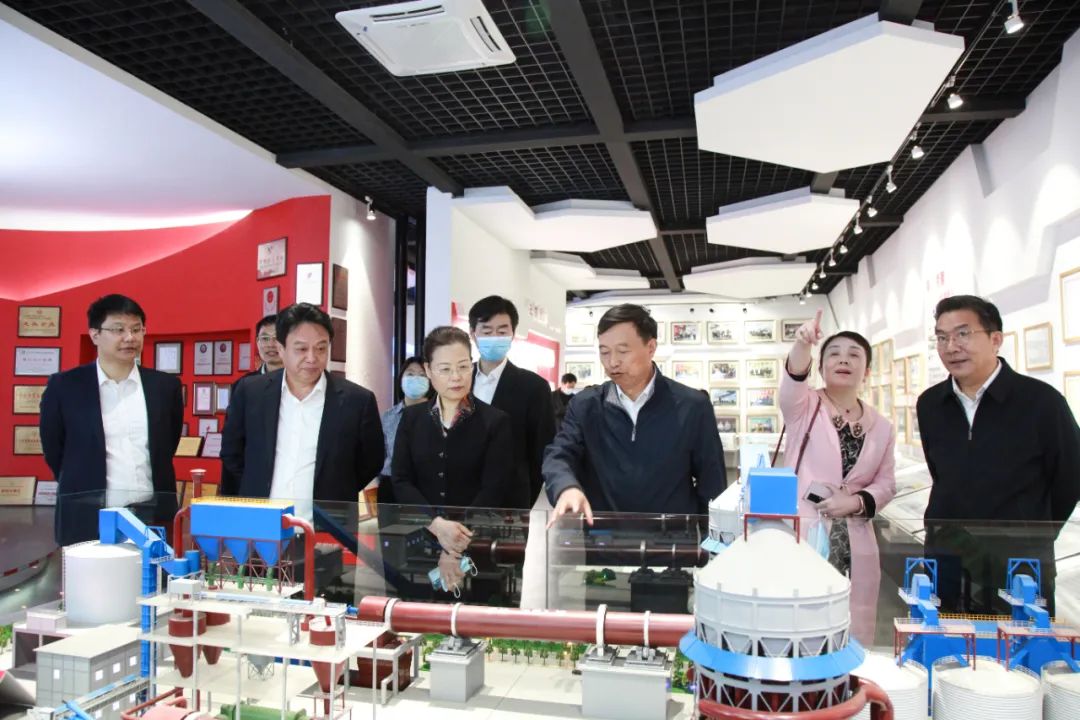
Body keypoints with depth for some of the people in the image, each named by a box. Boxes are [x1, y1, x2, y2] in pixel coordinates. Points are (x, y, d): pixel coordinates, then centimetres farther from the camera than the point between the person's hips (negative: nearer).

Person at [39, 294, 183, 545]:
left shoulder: (165, 386, 4)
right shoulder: (64, 386, -1)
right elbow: (53, 451, 8)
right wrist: (83, 489, 13)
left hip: (153, 517, 2)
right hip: (86, 519, -1)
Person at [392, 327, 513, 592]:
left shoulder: (496, 421, -5)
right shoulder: (411, 418, 4)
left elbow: (493, 491, -10)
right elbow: (401, 482, -1)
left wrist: (457, 549, -17)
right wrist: (437, 524, -17)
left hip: (476, 547, -2)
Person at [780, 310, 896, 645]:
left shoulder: (881, 426, 10)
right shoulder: (804, 407, -1)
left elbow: (886, 484, 12)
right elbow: (792, 383, -23)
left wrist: (857, 502, -9)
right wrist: (802, 345, -44)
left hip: (854, 548, 3)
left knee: (852, 635, 7)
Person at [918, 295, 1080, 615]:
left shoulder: (1041, 401, -10)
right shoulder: (930, 405, 2)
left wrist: (1033, 536, 10)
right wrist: (959, 532, 13)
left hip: (1019, 571, -3)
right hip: (946, 565, 4)